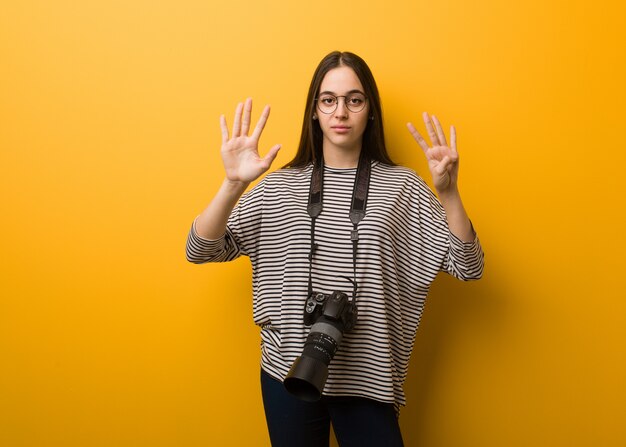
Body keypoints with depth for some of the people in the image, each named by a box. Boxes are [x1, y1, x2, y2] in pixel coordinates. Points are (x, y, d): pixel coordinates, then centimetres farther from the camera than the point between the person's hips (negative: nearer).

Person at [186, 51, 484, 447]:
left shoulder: (401, 186, -2)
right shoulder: (279, 186, -2)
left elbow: (468, 267, -6)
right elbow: (199, 251, -6)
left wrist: (448, 192, -22)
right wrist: (234, 184, -22)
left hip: (367, 379, 0)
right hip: (289, 372, 1)